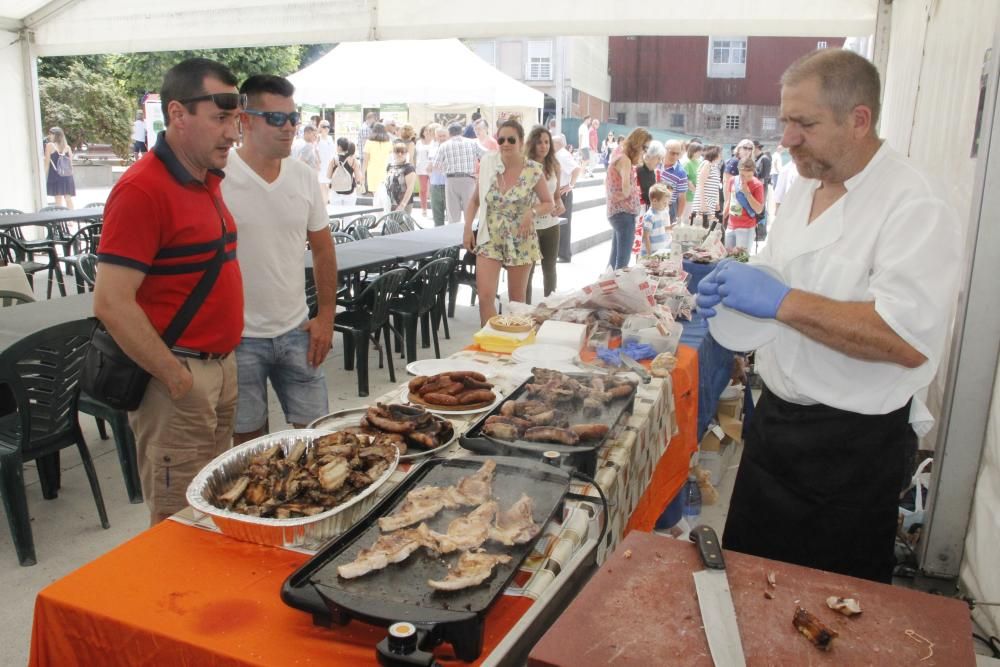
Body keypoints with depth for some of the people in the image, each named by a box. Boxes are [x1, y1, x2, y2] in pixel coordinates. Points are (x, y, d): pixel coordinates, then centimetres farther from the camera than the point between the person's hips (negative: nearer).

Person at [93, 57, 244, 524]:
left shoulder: (206, 180, 10)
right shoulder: (143, 189, -17)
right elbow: (112, 304, -21)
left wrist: (223, 362, 13)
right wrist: (178, 379, -18)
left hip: (220, 367, 8)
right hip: (178, 377, -8)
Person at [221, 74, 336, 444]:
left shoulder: (305, 176, 4)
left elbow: (322, 249, 12)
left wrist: (326, 316, 7)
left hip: (296, 331, 4)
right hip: (238, 336, -4)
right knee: (248, 441, 10)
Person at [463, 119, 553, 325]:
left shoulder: (534, 171, -8)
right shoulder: (488, 163, -1)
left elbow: (548, 204, 2)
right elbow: (475, 200, 9)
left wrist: (532, 212, -18)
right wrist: (467, 229, -1)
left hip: (521, 242, -1)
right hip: (489, 240, 1)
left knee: (517, 299, 10)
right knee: (485, 296, -10)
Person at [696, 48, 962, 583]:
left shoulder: (913, 203, -20)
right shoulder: (804, 188, 5)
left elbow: (910, 338, -30)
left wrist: (781, 301, -29)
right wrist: (737, 285, -3)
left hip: (852, 446, -7)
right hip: (776, 419, 7)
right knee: (747, 573, 22)